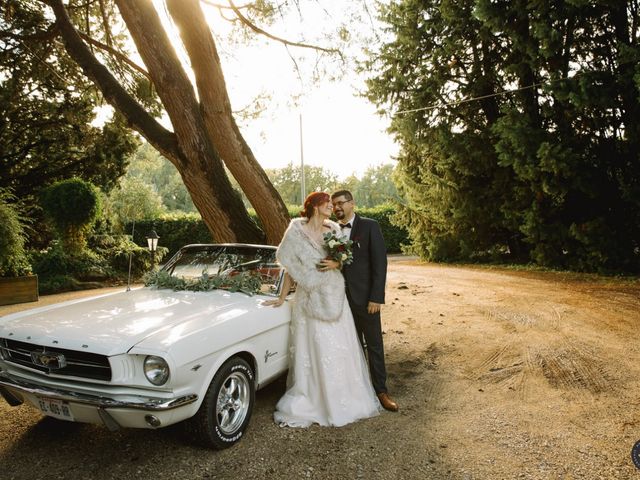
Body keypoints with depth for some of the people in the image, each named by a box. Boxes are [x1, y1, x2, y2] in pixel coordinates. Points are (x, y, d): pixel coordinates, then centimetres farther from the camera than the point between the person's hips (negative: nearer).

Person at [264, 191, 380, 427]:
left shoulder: (334, 229, 5)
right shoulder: (297, 231, -6)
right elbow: (290, 267, -2)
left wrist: (337, 263, -10)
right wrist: (282, 298, 0)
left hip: (335, 297, 4)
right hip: (312, 299, -4)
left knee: (342, 348, 10)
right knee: (315, 350, 1)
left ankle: (344, 398, 28)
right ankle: (306, 402, 18)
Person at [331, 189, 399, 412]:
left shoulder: (370, 226, -6)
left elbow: (380, 262, -10)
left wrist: (376, 297, -15)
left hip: (365, 298, -4)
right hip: (343, 299, 4)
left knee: (374, 346, 6)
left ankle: (381, 390, 18)